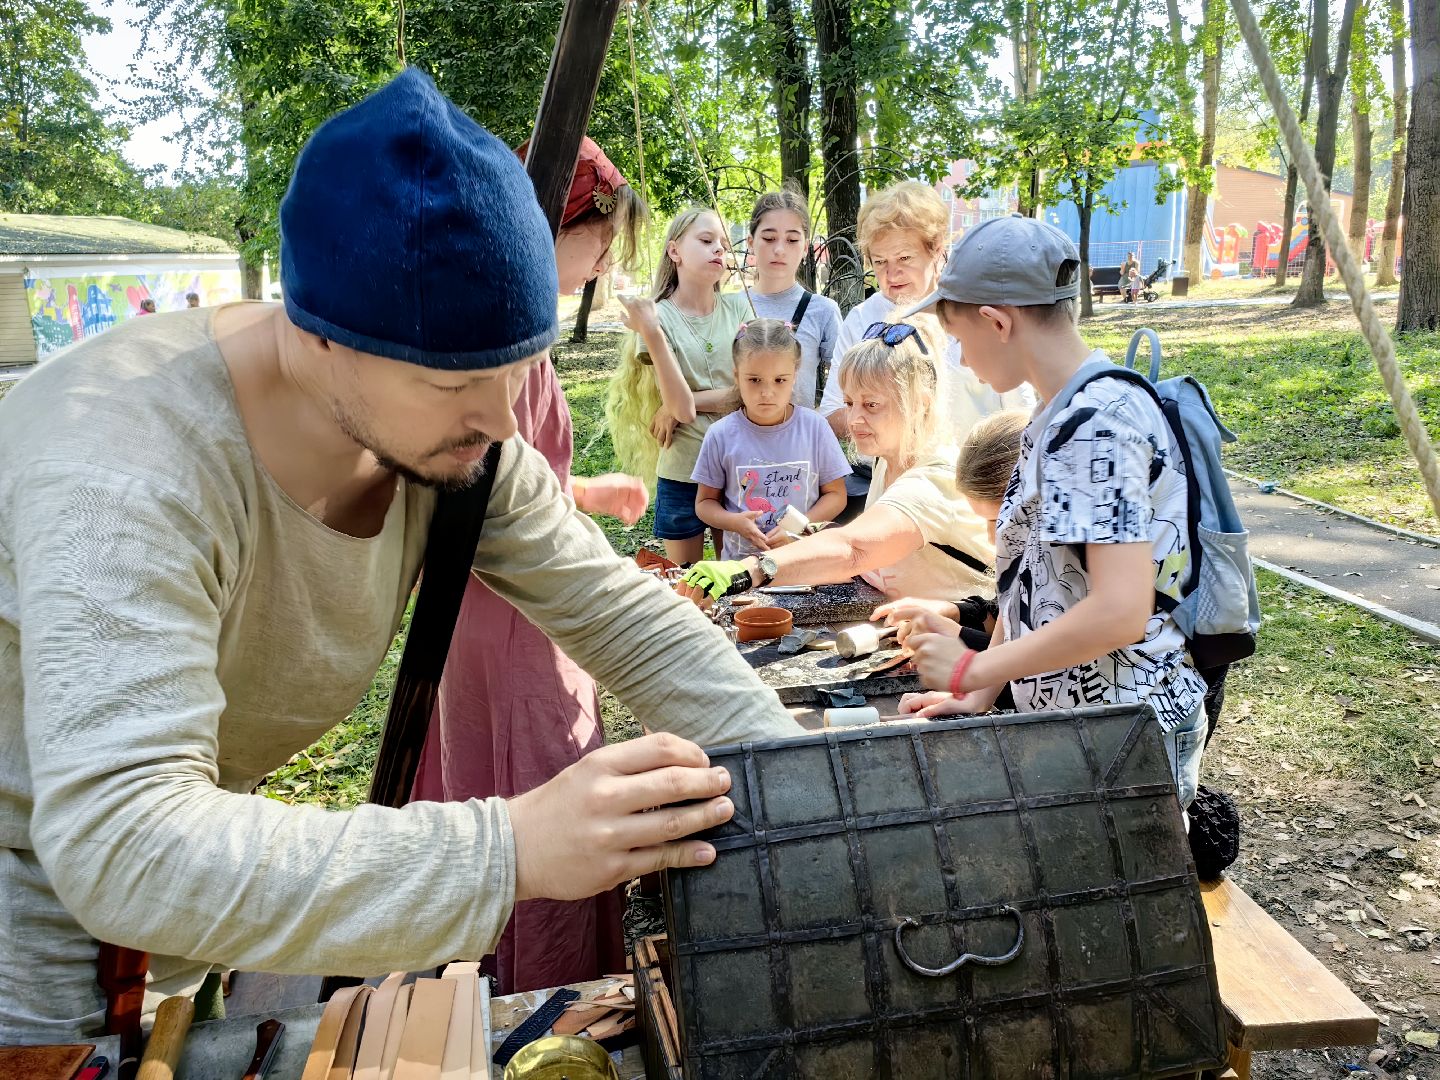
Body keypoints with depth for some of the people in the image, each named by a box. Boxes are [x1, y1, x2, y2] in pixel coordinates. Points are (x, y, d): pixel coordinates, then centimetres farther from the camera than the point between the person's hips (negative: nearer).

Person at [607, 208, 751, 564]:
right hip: (683, 472, -2)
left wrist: (685, 402, -15)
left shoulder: (739, 307, 1)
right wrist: (651, 333, -26)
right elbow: (681, 406, -18)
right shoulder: (660, 317, -8)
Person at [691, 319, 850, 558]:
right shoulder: (720, 435, -1)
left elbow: (836, 494, 6)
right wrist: (735, 522, -12)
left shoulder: (814, 427, -1)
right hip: (740, 563, 0)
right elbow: (705, 502, 8)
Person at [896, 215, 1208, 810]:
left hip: (1124, 732, -8)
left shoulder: (1098, 421, -21)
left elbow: (1120, 610, -28)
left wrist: (973, 669, -19)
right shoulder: (1056, 416, 8)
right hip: (1066, 717, 8)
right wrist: (980, 693, 4)